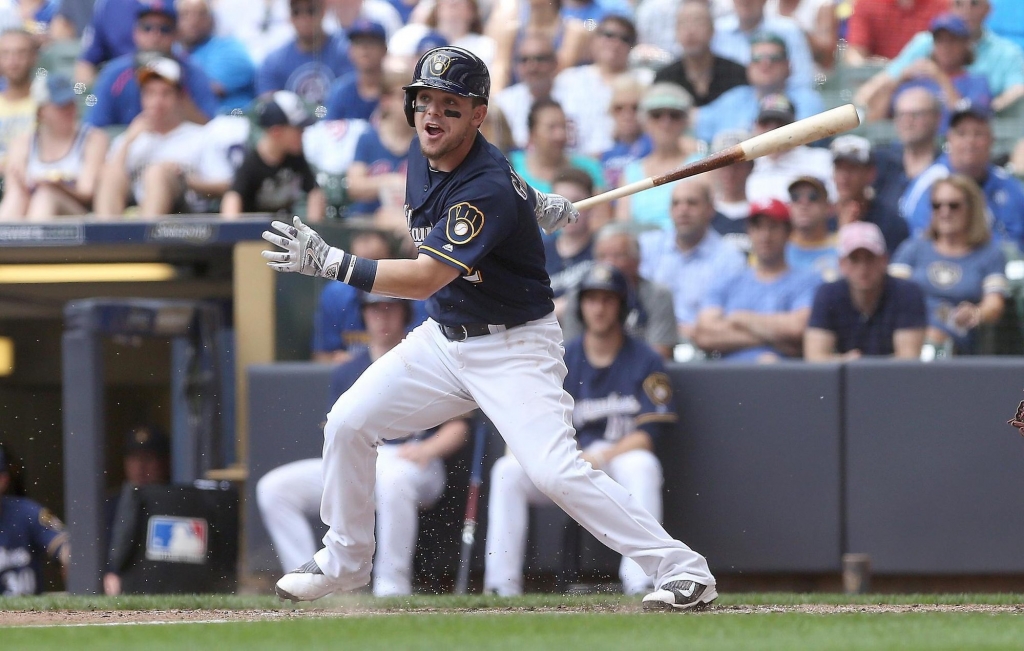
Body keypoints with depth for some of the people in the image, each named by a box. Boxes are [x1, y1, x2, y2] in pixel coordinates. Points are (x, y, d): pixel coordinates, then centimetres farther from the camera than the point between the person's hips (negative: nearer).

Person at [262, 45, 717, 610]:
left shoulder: (489, 191, -27)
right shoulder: (423, 157, -2)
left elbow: (425, 279, -33)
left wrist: (329, 262, -38)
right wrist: (533, 203, 20)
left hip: (514, 346, -8)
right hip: (443, 338, 8)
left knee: (555, 471, -22)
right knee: (347, 424, 2)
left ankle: (683, 570, -16)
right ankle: (343, 563, 21)